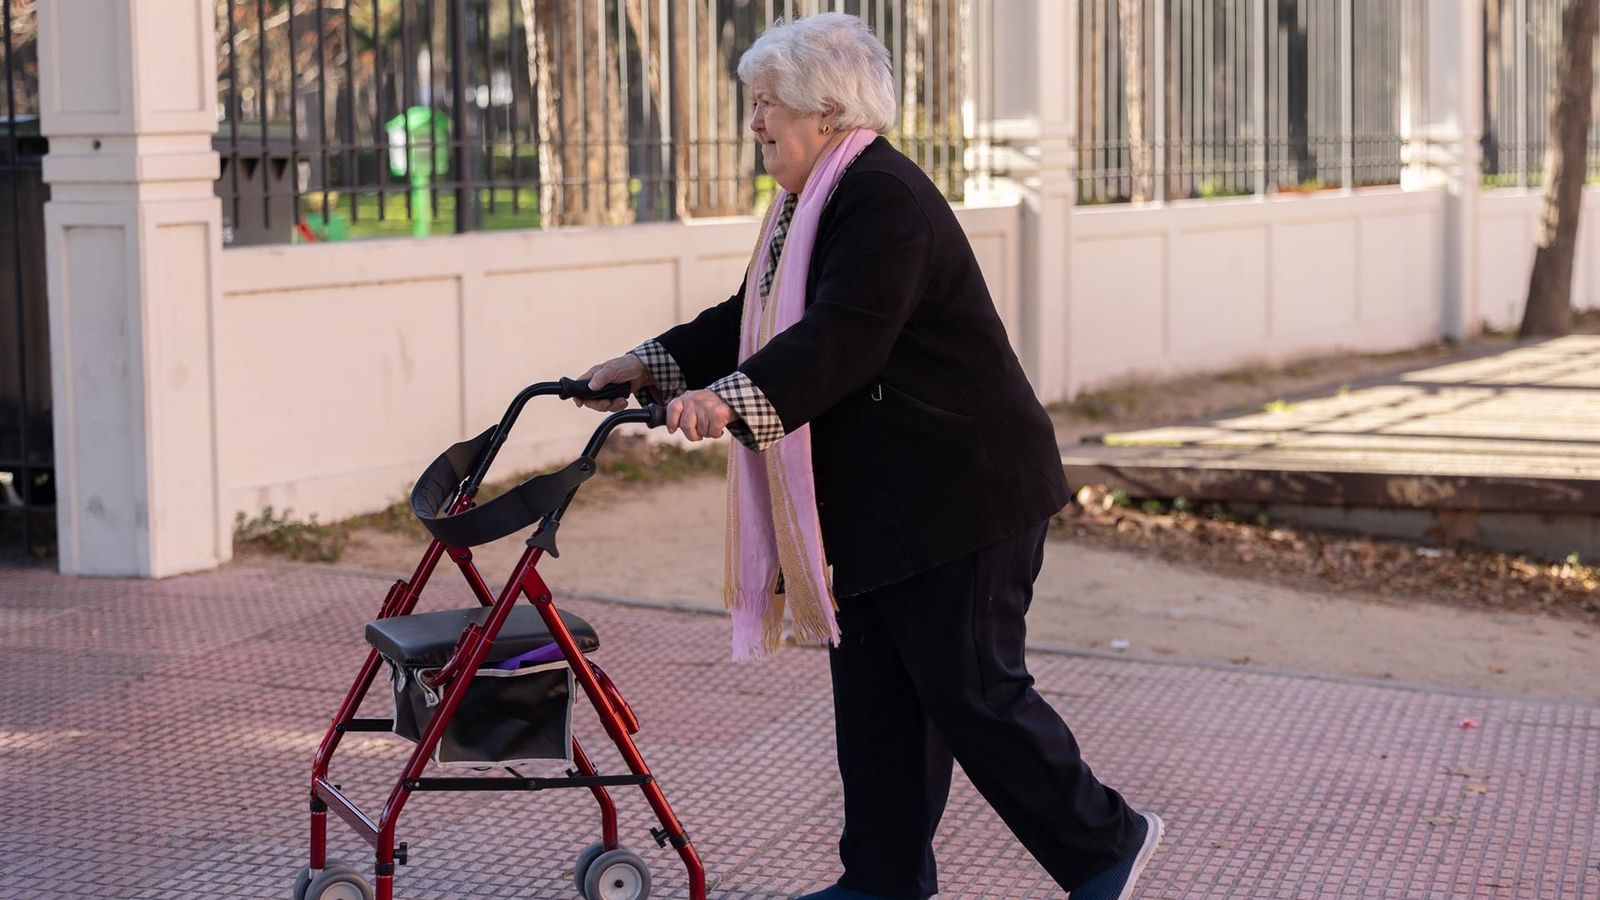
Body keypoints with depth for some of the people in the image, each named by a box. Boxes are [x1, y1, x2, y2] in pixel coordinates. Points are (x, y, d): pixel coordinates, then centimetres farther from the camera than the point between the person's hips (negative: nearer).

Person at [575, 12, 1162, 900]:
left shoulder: (883, 199, -19)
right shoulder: (811, 202, 14)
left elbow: (841, 338, -31)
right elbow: (751, 323, 20)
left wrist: (734, 399, -42)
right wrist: (651, 365, 10)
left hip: (958, 492, -10)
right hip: (874, 503, 10)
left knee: (970, 690, -4)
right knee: (872, 695, 12)